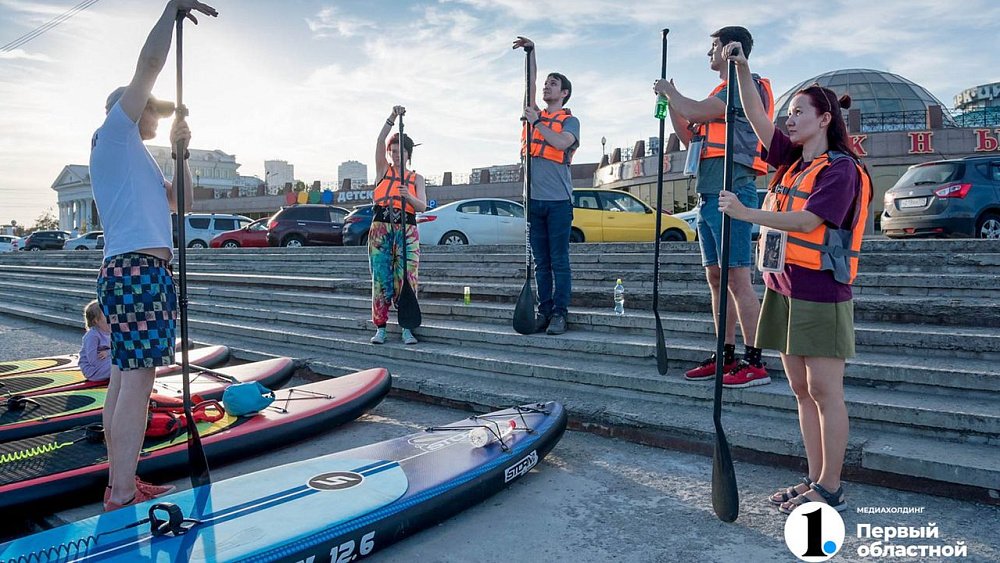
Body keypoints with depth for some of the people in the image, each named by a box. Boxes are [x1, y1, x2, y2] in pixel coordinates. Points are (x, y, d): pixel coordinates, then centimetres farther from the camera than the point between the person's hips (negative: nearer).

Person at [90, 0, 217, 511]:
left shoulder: (133, 157, 28)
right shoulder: (113, 135, 3)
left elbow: (178, 202, 25)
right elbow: (150, 63, -6)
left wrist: (179, 150, 18)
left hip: (128, 273, 10)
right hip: (138, 272, -10)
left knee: (124, 381, 9)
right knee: (136, 382, -13)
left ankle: (119, 487, 16)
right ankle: (123, 498, -11)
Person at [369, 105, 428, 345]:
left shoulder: (416, 178, 13)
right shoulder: (383, 170, 12)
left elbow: (422, 206, 1)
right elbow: (379, 142, -2)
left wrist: (408, 197, -19)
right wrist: (392, 118, -12)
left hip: (407, 232, 0)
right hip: (380, 229, 0)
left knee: (406, 280, -5)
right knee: (381, 279, -1)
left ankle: (407, 328, 0)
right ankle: (380, 328, 5)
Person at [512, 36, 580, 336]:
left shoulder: (570, 120, 6)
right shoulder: (536, 114, 19)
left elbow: (561, 143, -14)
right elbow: (530, 81, 14)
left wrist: (536, 121, -9)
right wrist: (530, 51, 12)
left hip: (558, 200, -5)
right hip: (534, 199, 5)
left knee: (559, 261, -4)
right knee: (541, 262, 6)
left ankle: (559, 314, -2)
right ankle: (544, 311, 10)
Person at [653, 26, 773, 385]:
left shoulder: (745, 85, -4)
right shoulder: (722, 93, 26)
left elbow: (695, 113, -16)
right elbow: (689, 137, 27)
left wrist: (670, 91, 3)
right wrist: (669, 101, 19)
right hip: (709, 195, 10)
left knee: (738, 278, -12)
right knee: (716, 279, 9)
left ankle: (754, 363, -8)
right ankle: (726, 358, 14)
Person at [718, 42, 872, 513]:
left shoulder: (841, 168, -8)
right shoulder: (793, 160, 14)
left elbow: (806, 221, -20)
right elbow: (759, 120, 8)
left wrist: (745, 213, -24)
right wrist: (742, 72, 2)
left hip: (820, 293, -8)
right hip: (784, 289, 8)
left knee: (825, 392, -2)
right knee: (802, 391, 11)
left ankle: (830, 490, 9)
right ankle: (814, 480, 21)